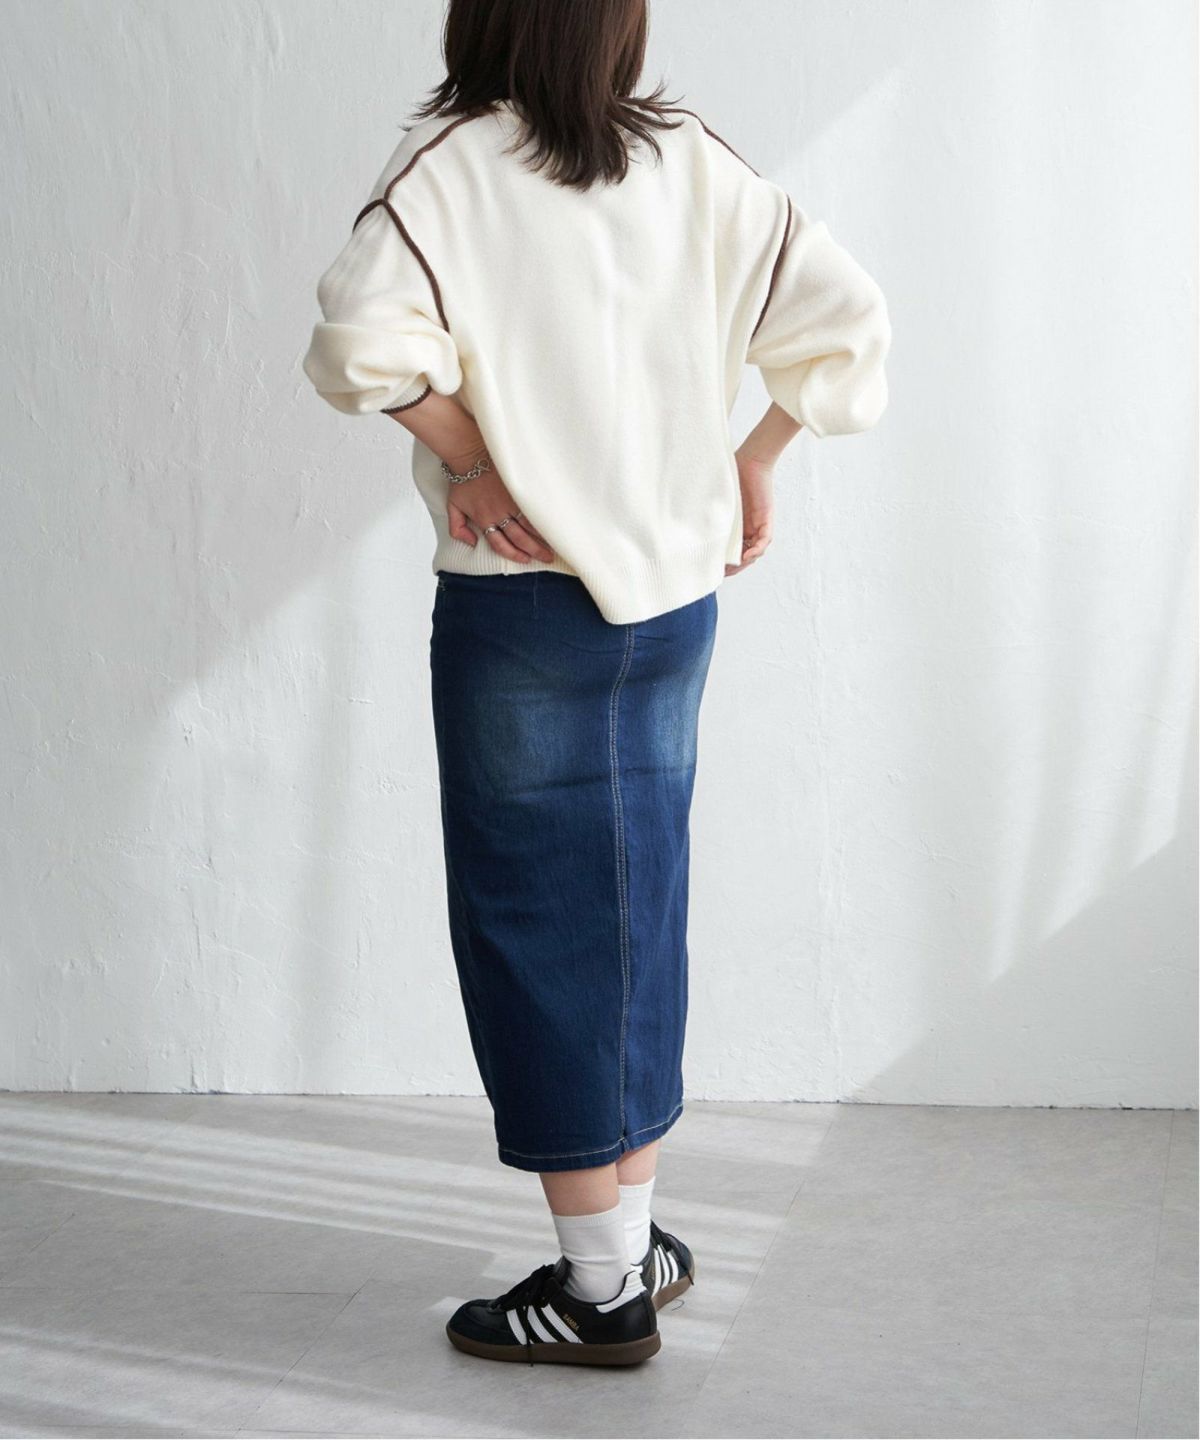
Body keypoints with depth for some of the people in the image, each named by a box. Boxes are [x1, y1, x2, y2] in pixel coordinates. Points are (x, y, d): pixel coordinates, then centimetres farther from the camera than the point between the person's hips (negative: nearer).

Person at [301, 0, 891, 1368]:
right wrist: (751, 462, 7)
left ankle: (602, 1286, 11)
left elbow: (364, 333, -26)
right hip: (675, 594, 5)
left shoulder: (451, 162, -10)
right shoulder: (693, 162, 3)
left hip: (519, 602, -5)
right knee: (636, 911, 16)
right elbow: (846, 315, -1)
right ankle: (634, 1238, 28)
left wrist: (467, 460, -12)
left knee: (535, 923, 4)